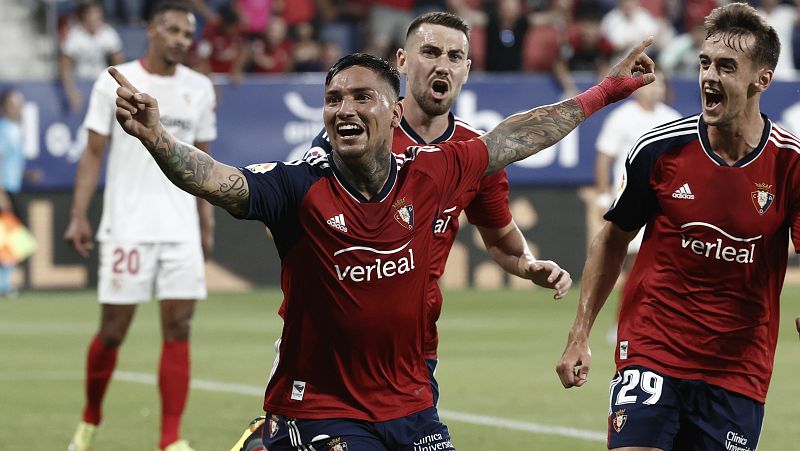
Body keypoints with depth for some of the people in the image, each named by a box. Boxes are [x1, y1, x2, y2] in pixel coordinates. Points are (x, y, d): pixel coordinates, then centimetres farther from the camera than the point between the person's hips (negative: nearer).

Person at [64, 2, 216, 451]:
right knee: (113, 330, 0)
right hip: (127, 225, -3)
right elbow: (94, 153, 1)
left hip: (182, 228, 3)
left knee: (179, 330, -4)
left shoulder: (200, 89, 9)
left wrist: (207, 224, 12)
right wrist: (79, 216, -6)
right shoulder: (115, 83, 0)